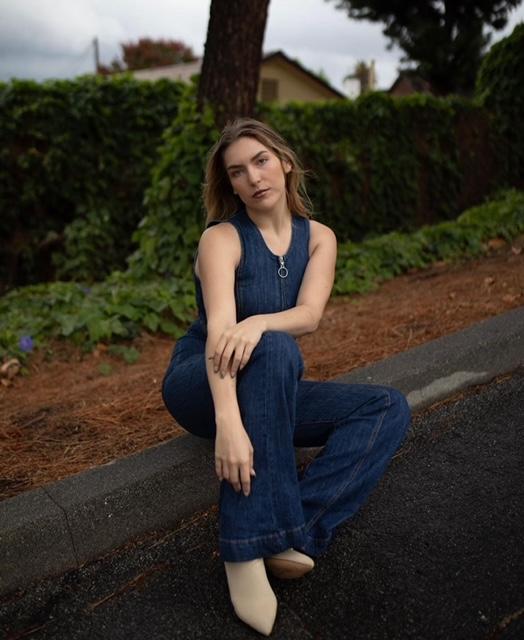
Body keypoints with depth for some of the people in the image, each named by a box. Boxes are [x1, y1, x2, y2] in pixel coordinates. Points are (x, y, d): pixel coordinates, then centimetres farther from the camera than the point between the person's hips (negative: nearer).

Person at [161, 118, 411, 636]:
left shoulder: (318, 237, 1)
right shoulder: (221, 238, -13)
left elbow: (309, 316, -16)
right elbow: (220, 327, -30)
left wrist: (257, 323, -39)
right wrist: (229, 422, -45)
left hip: (274, 392, 5)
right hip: (201, 386, -5)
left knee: (389, 408, -12)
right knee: (273, 350, -37)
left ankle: (297, 531, -25)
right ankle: (248, 546, -34)